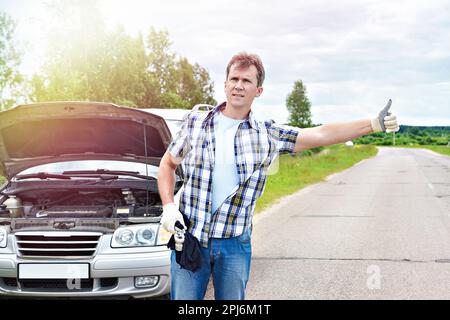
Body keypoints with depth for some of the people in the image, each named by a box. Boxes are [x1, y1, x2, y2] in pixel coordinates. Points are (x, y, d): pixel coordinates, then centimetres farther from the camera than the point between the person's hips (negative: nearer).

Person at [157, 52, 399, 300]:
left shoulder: (267, 135, 0)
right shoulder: (195, 122, 1)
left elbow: (321, 135, -5)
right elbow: (167, 164, 11)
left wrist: (374, 124, -13)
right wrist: (168, 206, -4)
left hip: (235, 244, 1)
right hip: (189, 238, 0)